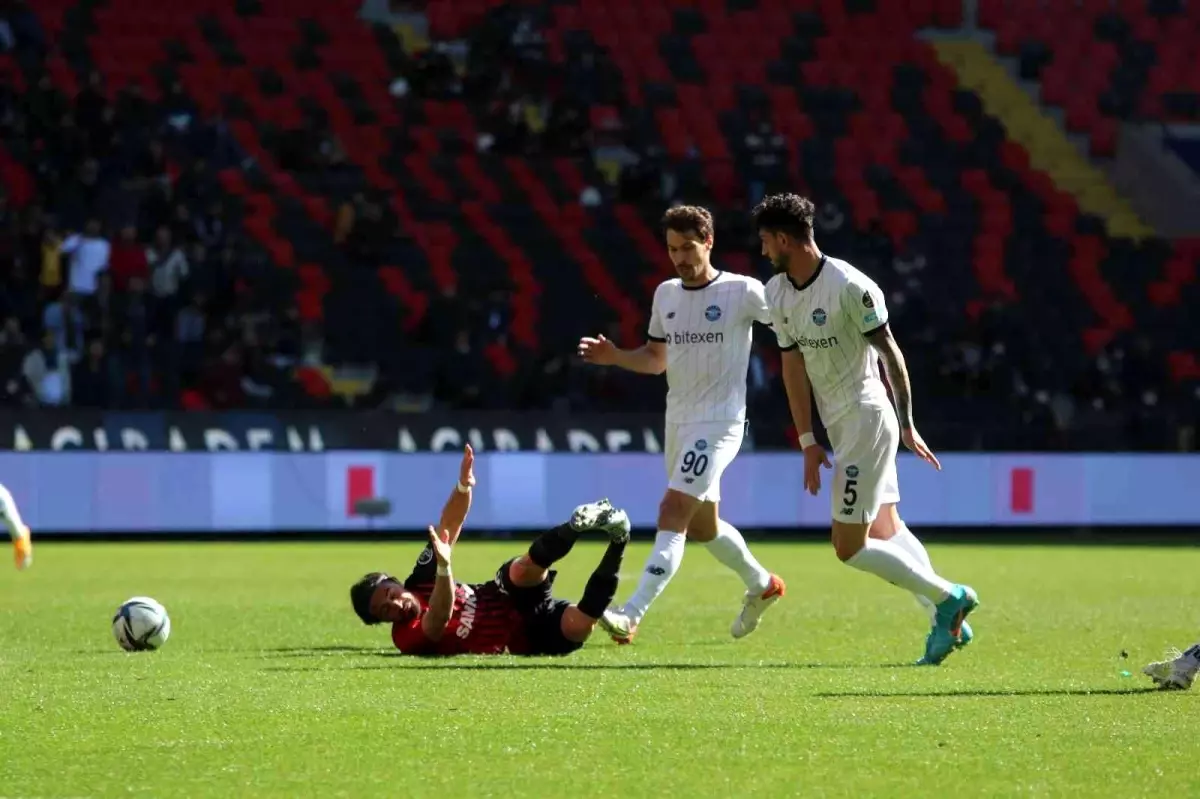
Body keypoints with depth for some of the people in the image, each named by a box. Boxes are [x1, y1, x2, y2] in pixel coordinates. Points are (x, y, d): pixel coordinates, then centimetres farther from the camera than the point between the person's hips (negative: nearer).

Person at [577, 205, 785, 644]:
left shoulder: (743, 292, -10)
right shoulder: (665, 294, 8)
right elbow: (656, 358, 17)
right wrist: (614, 356, 0)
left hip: (719, 424, -7)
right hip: (677, 423, 7)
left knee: (672, 515, -19)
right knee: (702, 526, 19)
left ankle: (631, 615, -26)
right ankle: (761, 585, 44)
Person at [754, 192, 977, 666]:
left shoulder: (850, 287, -18)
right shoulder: (777, 293, 5)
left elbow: (889, 352, -13)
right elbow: (793, 366, 7)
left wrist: (906, 424, -13)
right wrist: (807, 441, 3)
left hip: (867, 420, -9)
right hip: (839, 427, 9)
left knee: (849, 547, -9)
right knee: (887, 534, 12)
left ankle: (947, 598, 1)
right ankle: (946, 620, 17)